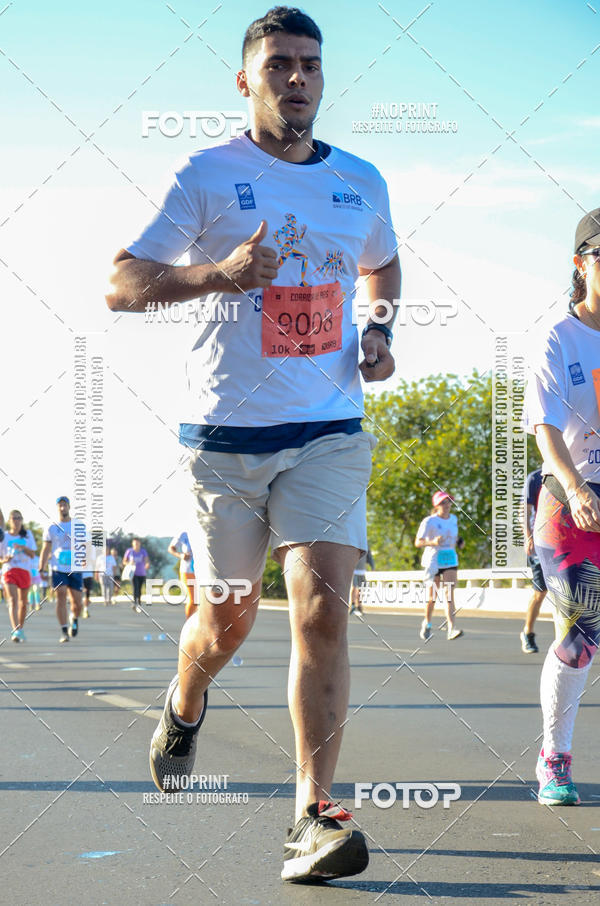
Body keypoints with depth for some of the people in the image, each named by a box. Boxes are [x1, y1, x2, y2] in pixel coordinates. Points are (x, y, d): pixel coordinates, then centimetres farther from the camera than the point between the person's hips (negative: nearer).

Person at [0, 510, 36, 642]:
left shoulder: (27, 534, 8)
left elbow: (33, 554, 1)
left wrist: (23, 547, -17)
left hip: (25, 571, 2)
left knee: (23, 602, 10)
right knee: (12, 601, -19)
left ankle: (21, 629, 30)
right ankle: (16, 631, -31)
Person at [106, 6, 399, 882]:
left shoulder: (362, 182, 10)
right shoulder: (208, 176, -2)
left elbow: (381, 265, 30)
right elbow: (121, 285, -5)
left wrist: (380, 329, 9)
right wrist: (218, 273, -21)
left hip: (328, 432, 2)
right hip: (226, 432, -2)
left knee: (324, 607, -15)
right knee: (230, 614, 11)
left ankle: (314, 816, -11)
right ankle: (185, 703, 46)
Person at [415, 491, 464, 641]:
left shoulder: (453, 519, 8)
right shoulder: (429, 521, -9)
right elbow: (418, 542, -12)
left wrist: (458, 542, 5)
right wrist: (433, 542, -28)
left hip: (450, 560, 3)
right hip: (433, 561, -3)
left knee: (449, 594, -12)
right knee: (432, 597, 5)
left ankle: (451, 629, -22)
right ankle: (427, 623, 32)